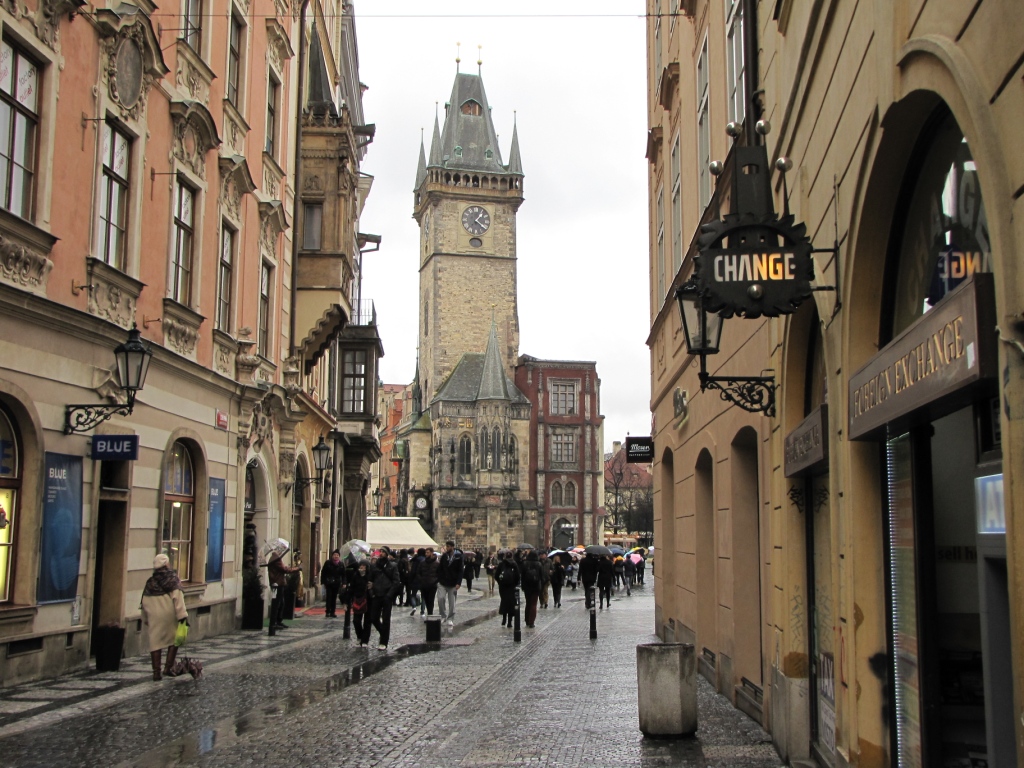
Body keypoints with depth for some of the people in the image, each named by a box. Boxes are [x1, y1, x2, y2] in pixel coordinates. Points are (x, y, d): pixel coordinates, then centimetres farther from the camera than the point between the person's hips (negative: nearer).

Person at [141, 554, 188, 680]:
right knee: (174, 641, 12)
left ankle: (156, 672, 4)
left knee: (155, 642, 5)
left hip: (154, 616, 3)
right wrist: (182, 615, -13)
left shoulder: (150, 581, 9)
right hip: (169, 614, -3)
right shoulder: (172, 578, -4)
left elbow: (145, 602, 12)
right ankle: (168, 668, 6)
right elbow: (177, 598, -13)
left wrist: (146, 619, 23)